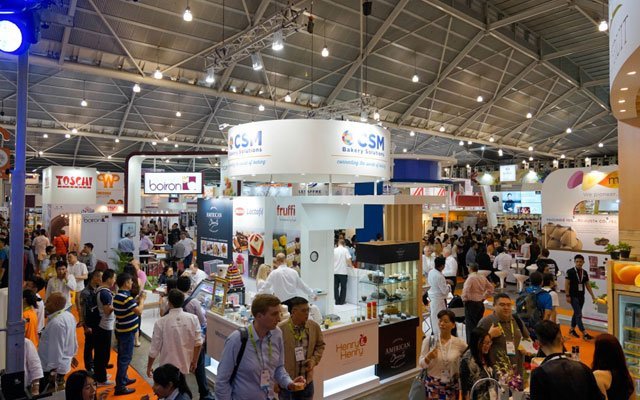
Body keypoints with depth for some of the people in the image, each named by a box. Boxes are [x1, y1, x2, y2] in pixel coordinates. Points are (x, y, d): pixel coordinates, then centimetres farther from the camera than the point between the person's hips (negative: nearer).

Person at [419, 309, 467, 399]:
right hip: (432, 385, 0)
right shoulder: (429, 341, -9)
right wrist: (428, 357, -26)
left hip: (452, 385, 0)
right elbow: (422, 364, -6)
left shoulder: (459, 343, -10)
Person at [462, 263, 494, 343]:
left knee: (470, 325, -1)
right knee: (479, 324, 16)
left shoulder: (470, 278, -15)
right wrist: (484, 297, 16)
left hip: (471, 303, -7)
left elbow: (466, 290, -25)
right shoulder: (483, 277, 6)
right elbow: (490, 288, 15)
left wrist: (464, 299, -9)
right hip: (481, 304, 7)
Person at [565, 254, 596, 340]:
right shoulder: (570, 272, -10)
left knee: (576, 313, 15)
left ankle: (572, 330, 27)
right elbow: (566, 284, -10)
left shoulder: (585, 273, 7)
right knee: (579, 315, -10)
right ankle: (584, 333, -12)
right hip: (573, 296, -6)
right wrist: (568, 296, -14)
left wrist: (592, 296, 8)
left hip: (581, 296, 6)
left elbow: (587, 285, 12)